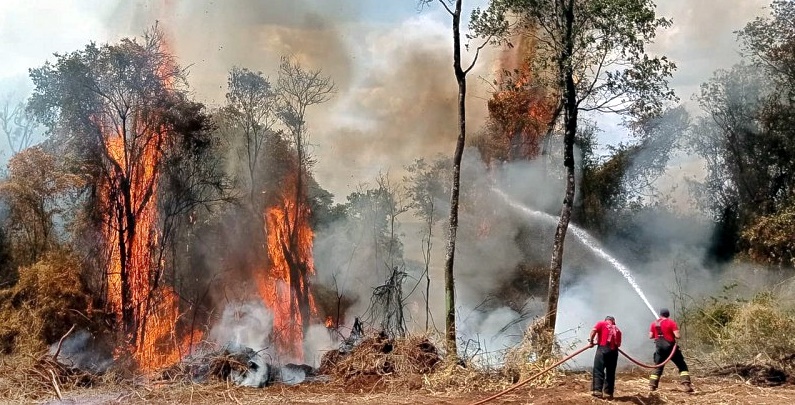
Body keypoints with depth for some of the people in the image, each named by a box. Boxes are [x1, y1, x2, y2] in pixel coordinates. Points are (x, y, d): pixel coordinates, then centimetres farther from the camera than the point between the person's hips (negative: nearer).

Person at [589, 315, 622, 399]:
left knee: (598, 370, -3)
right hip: (614, 351, 4)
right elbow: (618, 344, 16)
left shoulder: (602, 323, 12)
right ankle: (609, 392, 10)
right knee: (610, 372, 10)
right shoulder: (617, 329, 23)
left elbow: (593, 330, -6)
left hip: (603, 349, -4)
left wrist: (591, 341, 4)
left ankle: (597, 390, -12)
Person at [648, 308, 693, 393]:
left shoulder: (654, 323, 6)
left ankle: (652, 385, 9)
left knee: (658, 367, 15)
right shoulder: (671, 322, -6)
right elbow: (677, 336, -13)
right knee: (682, 366, 4)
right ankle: (686, 385, -8)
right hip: (670, 347, -4)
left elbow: (650, 336, 9)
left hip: (659, 348, 4)